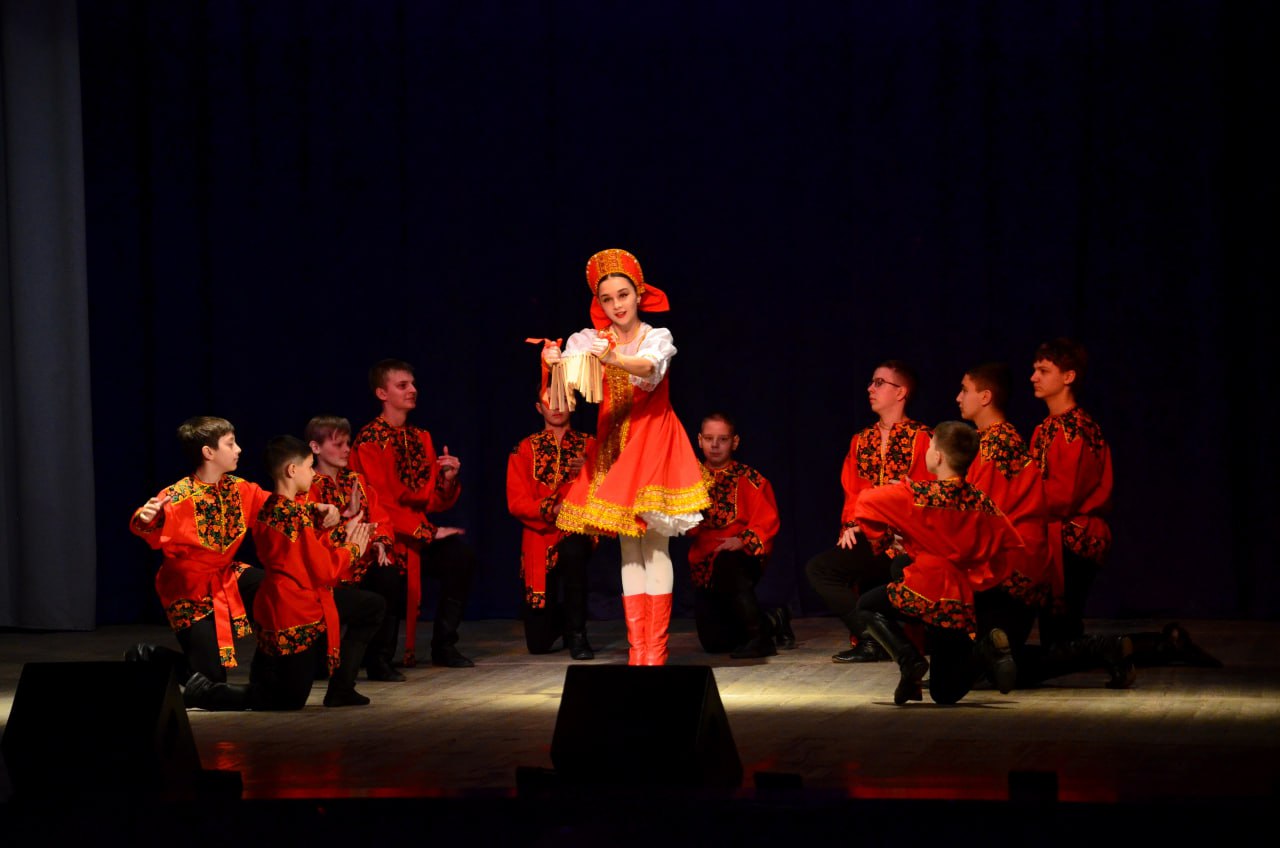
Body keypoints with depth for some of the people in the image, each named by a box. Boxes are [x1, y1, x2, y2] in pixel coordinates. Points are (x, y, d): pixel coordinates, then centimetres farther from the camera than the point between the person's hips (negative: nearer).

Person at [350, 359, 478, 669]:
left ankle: (444, 646, -11)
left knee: (461, 554, -22)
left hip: (418, 532, 6)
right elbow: (382, 503, -15)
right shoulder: (369, 442, -9)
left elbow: (434, 503, 14)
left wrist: (448, 479, -7)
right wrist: (427, 532, -17)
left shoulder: (421, 439, 14)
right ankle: (379, 657, 7)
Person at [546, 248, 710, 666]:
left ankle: (656, 650, -8)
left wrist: (613, 360, -46)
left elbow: (650, 368, -26)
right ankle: (637, 650, 5)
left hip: (653, 442, -3)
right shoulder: (591, 340, 4)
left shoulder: (657, 337, -3)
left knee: (655, 545, -7)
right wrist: (553, 361, -39)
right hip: (613, 443, 3)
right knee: (628, 551, 4)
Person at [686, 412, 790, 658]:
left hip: (743, 559, -5)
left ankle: (760, 637, -28)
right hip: (704, 568, 5)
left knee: (727, 564, -42)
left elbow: (767, 521, -10)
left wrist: (743, 541, -27)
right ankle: (773, 623, 27)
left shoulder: (749, 479, -1)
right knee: (713, 642, -2)